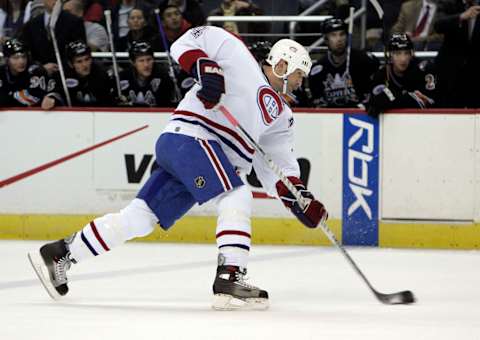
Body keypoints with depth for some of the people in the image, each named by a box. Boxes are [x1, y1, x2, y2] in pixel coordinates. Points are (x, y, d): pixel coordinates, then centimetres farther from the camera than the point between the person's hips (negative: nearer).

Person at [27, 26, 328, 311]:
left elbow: (278, 165, 19)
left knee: (140, 217, 3)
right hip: (189, 138, -8)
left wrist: (300, 197, 3)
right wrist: (206, 68, -17)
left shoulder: (281, 116, 24)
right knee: (237, 199, -18)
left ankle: (60, 254, 7)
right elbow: (187, 43, 2)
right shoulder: (239, 57, 3)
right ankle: (230, 280, -26)